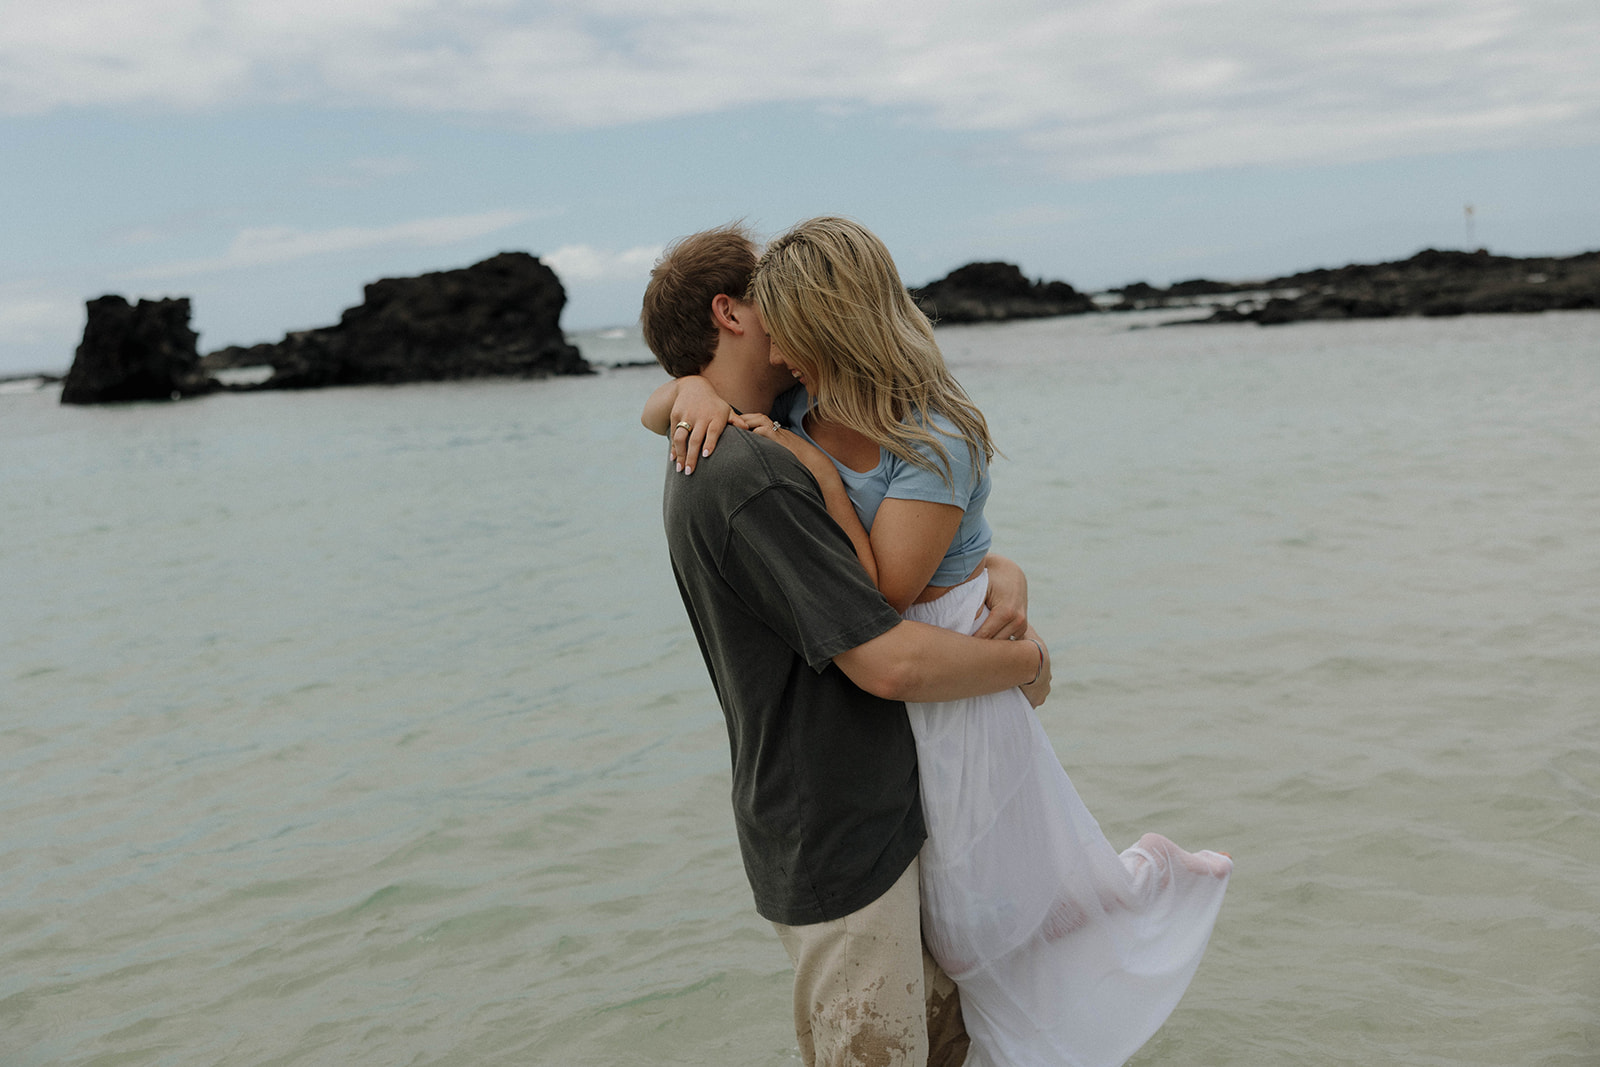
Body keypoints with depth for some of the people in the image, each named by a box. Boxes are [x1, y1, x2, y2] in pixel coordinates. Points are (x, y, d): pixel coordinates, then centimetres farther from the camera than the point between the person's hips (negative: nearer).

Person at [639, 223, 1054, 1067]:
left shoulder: (729, 461, 8)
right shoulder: (753, 481, -26)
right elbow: (892, 663, -28)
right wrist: (1027, 660, -11)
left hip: (875, 816, 10)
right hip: (838, 852, -10)